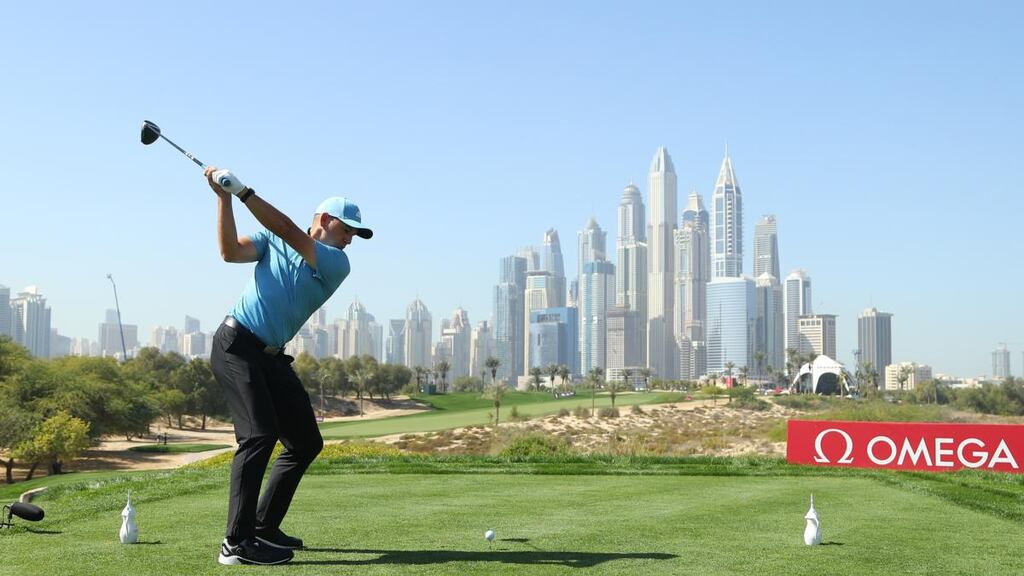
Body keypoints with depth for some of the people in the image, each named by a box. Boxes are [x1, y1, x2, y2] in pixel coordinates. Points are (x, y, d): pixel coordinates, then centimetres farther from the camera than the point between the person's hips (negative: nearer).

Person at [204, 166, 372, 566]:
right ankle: (237, 543, -21)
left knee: (306, 442, 6)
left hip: (272, 356, 6)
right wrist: (224, 198, -19)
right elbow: (230, 251, -12)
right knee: (259, 434, -21)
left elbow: (289, 232, -12)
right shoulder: (272, 241, 4)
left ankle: (264, 528, 17)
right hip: (236, 345, -6)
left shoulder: (337, 264, 3)